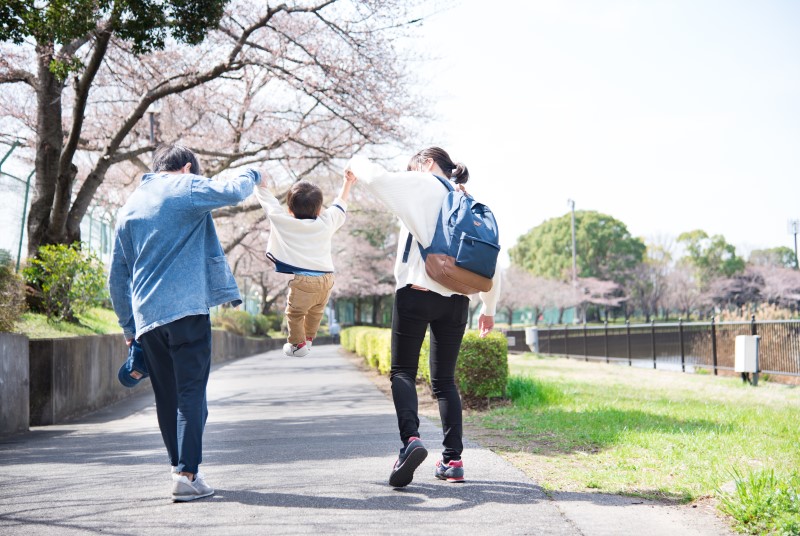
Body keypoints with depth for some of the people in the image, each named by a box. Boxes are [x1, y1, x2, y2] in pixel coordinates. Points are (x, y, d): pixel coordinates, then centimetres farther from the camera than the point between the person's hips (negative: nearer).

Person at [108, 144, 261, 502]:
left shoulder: (129, 207, 20)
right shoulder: (187, 187, 3)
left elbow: (116, 277, 20)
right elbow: (234, 192, -8)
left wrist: (129, 327, 25)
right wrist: (251, 176, 15)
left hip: (146, 317, 6)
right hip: (185, 308, -6)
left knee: (166, 397, 13)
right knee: (191, 392, -8)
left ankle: (179, 468, 17)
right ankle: (187, 473, -16)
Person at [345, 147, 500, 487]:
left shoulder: (422, 186, 1)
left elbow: (378, 179, -13)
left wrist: (356, 164, 10)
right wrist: (489, 308, 24)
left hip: (416, 293, -5)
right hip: (455, 302, 5)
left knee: (403, 372, 3)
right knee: (444, 380, 13)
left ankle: (410, 438, -23)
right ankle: (453, 459, 4)